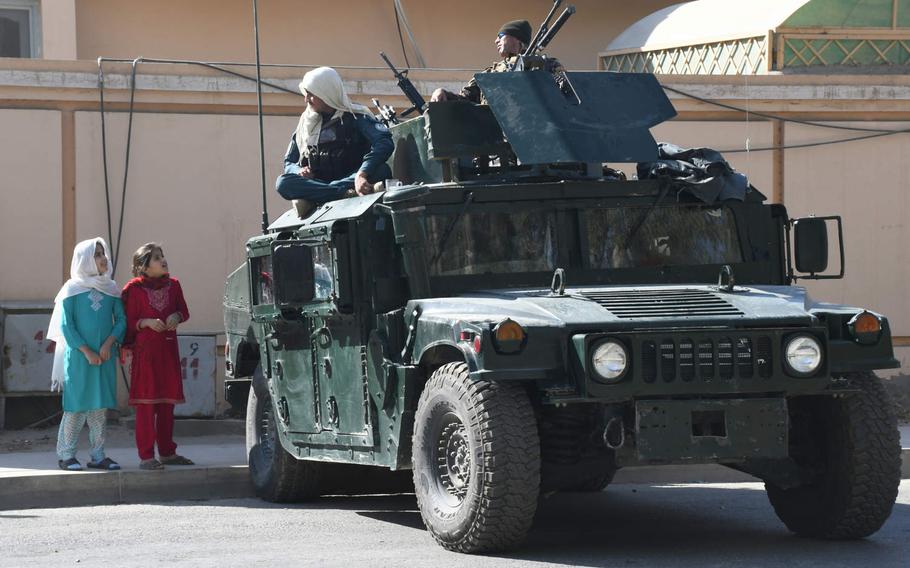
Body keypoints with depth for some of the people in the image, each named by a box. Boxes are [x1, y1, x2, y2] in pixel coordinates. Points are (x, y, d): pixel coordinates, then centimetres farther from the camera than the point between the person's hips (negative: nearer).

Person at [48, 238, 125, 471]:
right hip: (78, 356, -4)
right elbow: (65, 325, -5)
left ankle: (98, 456, 9)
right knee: (77, 404, -3)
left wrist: (109, 343, -10)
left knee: (101, 405, 5)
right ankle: (65, 454, 4)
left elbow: (121, 320, 7)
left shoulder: (111, 289, 9)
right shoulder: (73, 289, -1)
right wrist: (87, 351, -11)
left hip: (105, 355, 4)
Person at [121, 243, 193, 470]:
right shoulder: (135, 289, -6)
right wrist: (146, 322, -18)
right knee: (146, 404, -7)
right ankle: (146, 456, -6)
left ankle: (167, 452, 21)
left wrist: (176, 317, -3)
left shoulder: (173, 285, 7)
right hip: (145, 350, -5)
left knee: (167, 403, 11)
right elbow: (129, 322, -2)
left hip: (168, 349, 5)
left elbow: (184, 311, 18)